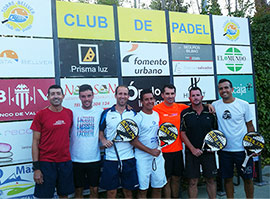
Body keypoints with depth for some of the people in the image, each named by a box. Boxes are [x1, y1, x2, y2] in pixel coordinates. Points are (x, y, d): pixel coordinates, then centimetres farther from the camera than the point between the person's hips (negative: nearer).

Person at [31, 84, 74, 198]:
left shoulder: (69, 113, 5)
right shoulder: (41, 115, -6)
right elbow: (35, 142, -5)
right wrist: (36, 167, -9)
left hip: (65, 162, 4)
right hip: (46, 163, -3)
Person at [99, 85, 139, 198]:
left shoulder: (133, 114, 7)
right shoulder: (106, 113, 3)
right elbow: (100, 131, 9)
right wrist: (103, 140, -9)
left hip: (129, 158, 1)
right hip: (111, 158, -1)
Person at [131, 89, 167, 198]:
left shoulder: (157, 114, 8)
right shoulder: (138, 118, -11)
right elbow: (133, 141, -13)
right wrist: (150, 151, -16)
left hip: (158, 156, 6)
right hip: (143, 158, -5)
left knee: (158, 187, 13)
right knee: (143, 189, 3)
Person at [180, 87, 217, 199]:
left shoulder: (210, 112, 4)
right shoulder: (185, 114, -1)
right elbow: (182, 134, -2)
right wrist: (193, 149, -9)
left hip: (208, 151, 2)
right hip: (191, 153, -1)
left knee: (211, 180, 10)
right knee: (192, 182, 3)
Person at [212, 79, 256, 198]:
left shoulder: (243, 104, -1)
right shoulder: (215, 105, 0)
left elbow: (250, 126, 5)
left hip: (242, 149, -1)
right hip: (224, 150, 1)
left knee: (247, 178, 9)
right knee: (227, 178, 11)